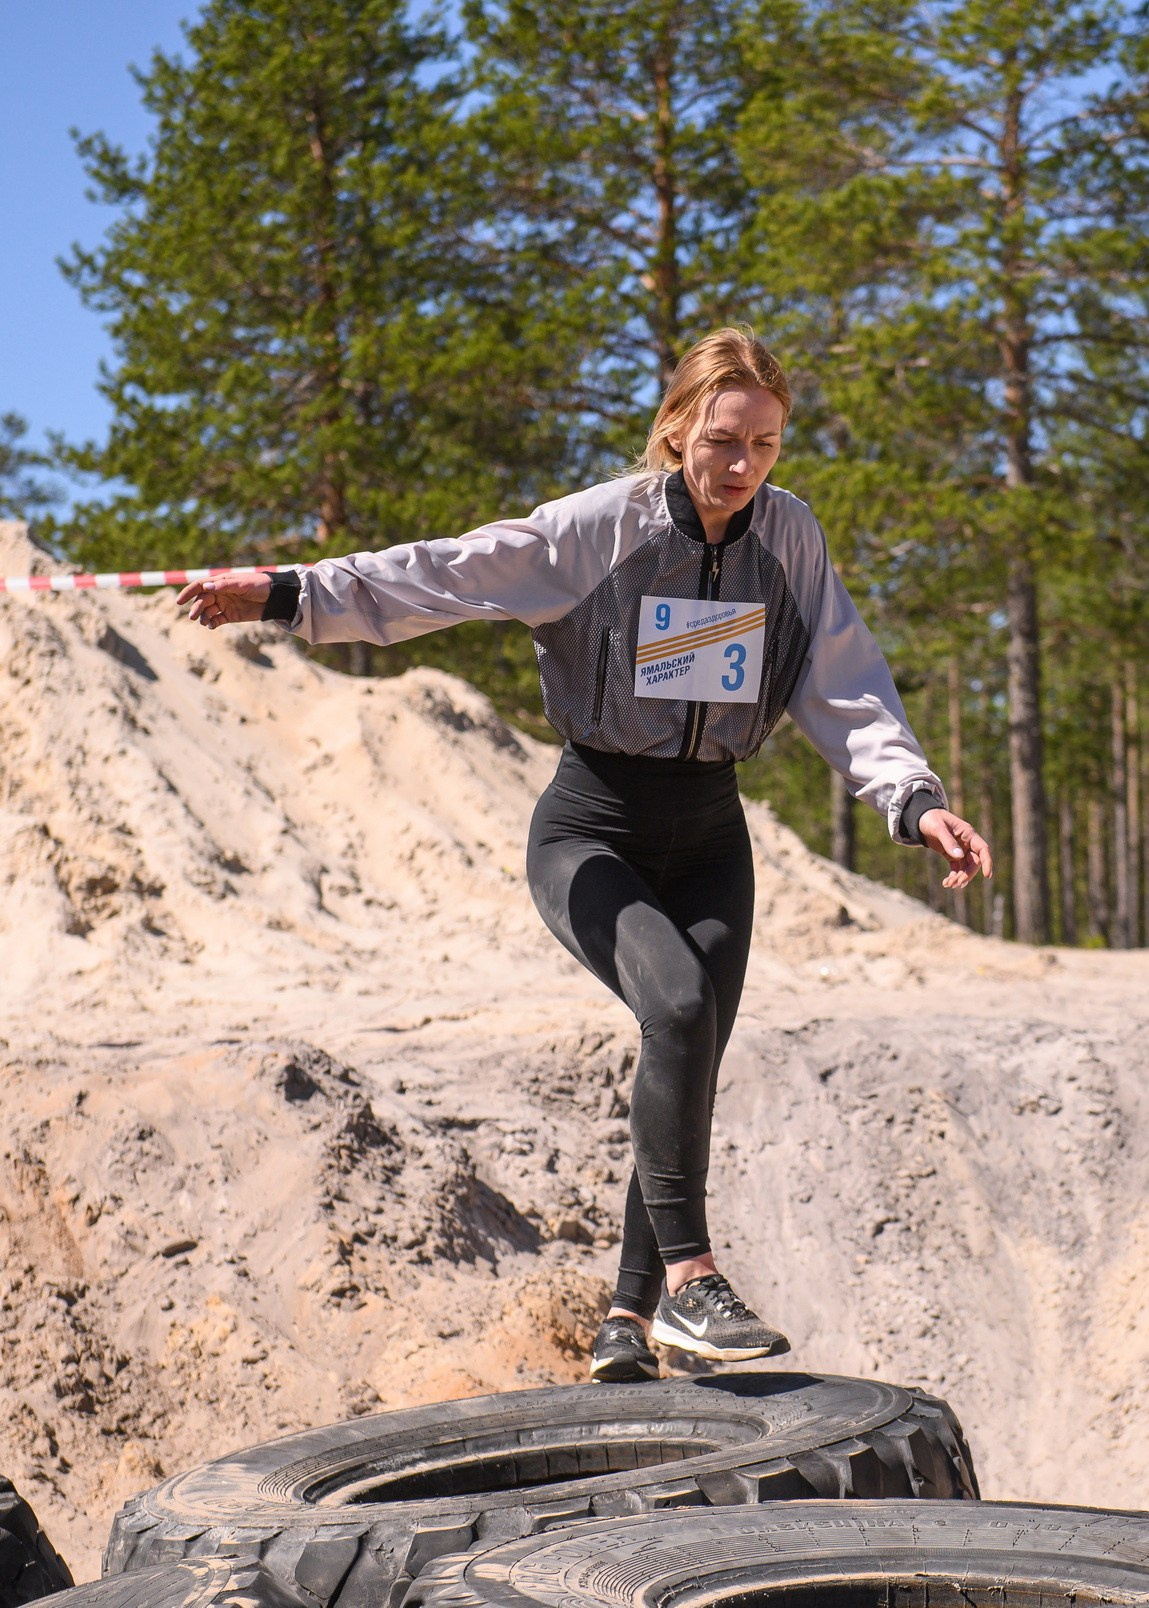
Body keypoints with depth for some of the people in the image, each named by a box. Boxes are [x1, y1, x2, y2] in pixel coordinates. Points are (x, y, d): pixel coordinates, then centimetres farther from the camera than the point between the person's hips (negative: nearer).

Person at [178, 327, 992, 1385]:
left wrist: (916, 800, -18)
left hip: (709, 832, 4)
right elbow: (444, 575, -15)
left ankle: (630, 1322, 10)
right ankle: (687, 1276, -19)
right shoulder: (599, 528, -12)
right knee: (680, 1004, -28)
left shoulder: (790, 537, -1)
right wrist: (291, 595, -24)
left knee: (690, 1063, -1)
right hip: (592, 829, -4)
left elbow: (847, 692, -4)